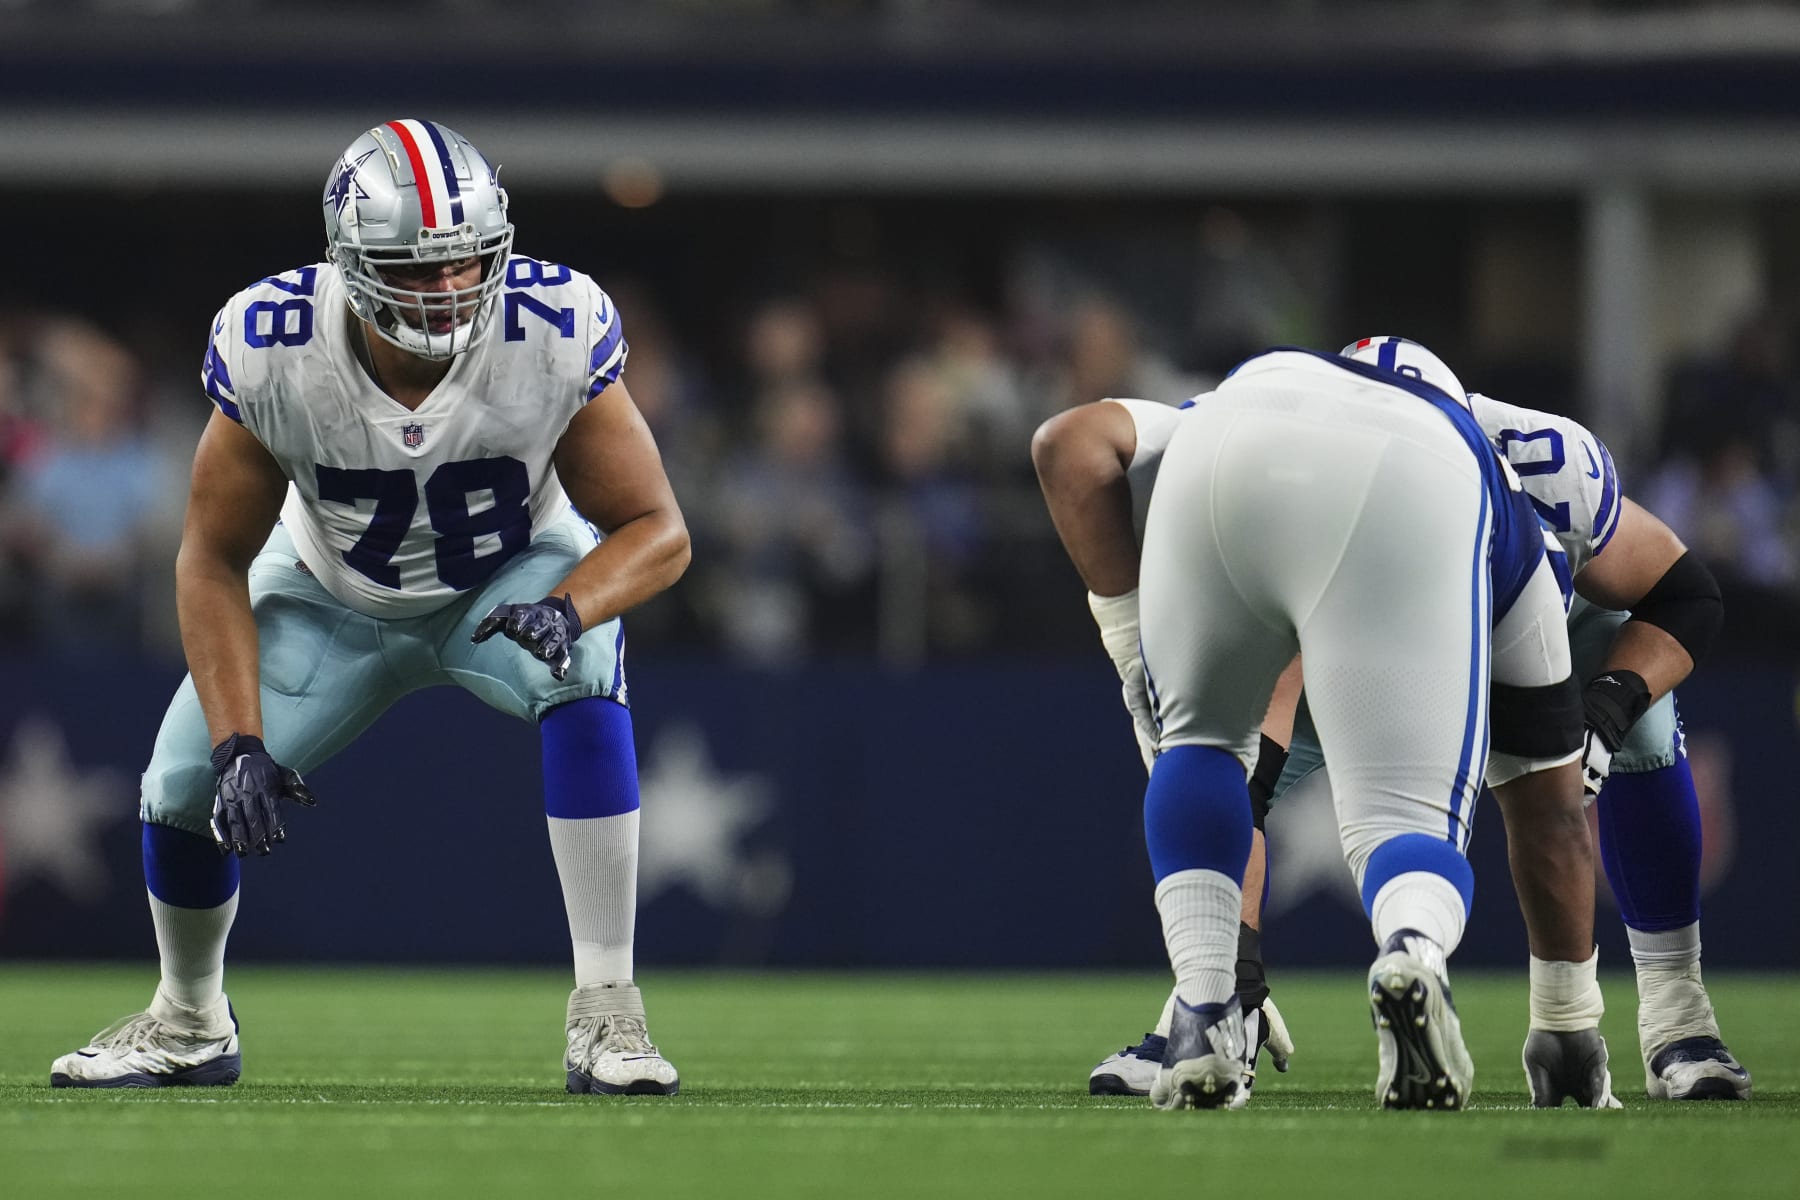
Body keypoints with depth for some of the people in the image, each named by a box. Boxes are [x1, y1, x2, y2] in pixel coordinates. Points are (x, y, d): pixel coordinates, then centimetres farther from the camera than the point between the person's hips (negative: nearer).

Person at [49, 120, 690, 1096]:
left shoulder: (555, 335, -33)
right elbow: (216, 560, -17)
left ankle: (606, 1008, -26)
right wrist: (239, 743, -27)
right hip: (335, 598, 1)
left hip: (513, 580, -1)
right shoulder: (272, 349, -30)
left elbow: (655, 529, -22)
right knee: (186, 786, -8)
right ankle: (189, 1023, 25)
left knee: (583, 686, -33)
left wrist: (566, 610, -44)